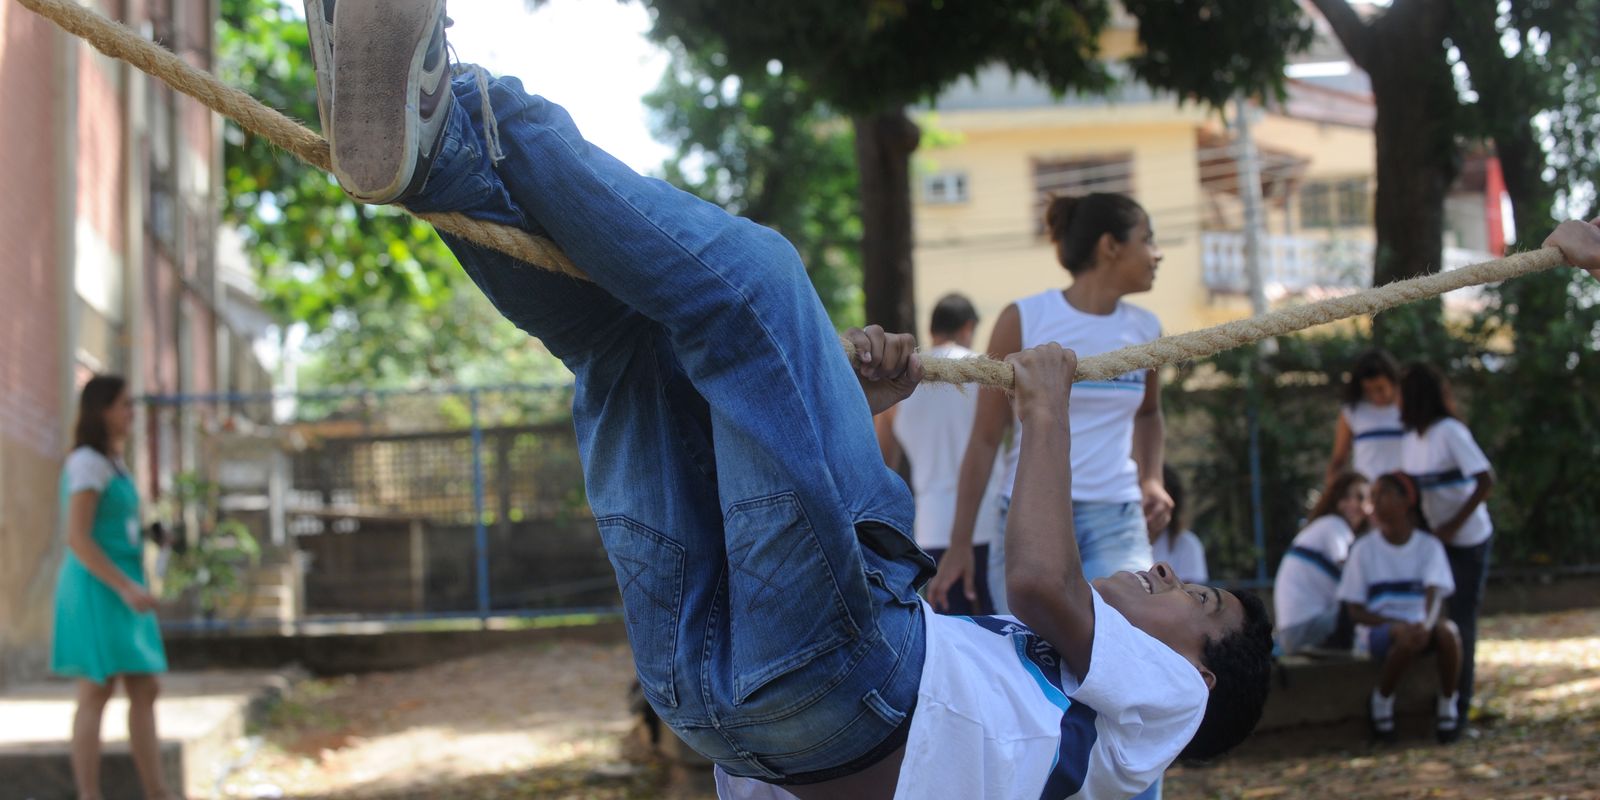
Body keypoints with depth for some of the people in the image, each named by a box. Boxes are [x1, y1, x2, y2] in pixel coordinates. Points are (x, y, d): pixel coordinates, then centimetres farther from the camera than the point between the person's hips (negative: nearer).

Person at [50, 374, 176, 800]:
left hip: (119, 589, 10)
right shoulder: (88, 463, -12)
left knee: (145, 691, 6)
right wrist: (126, 588, -21)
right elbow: (77, 538, -19)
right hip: (97, 589, -9)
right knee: (97, 693, -8)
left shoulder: (113, 462, 17)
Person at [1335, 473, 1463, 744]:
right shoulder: (1364, 549, 1)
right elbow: (1355, 610, -2)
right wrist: (1397, 625, -19)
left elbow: (1435, 594, -12)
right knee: (1407, 639, -37)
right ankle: (1382, 700, -11)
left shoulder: (1429, 546, 3)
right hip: (1382, 628, -1)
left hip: (1421, 623, 1)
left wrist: (1426, 624, -35)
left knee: (1448, 631, -34)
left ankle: (1447, 706, -15)